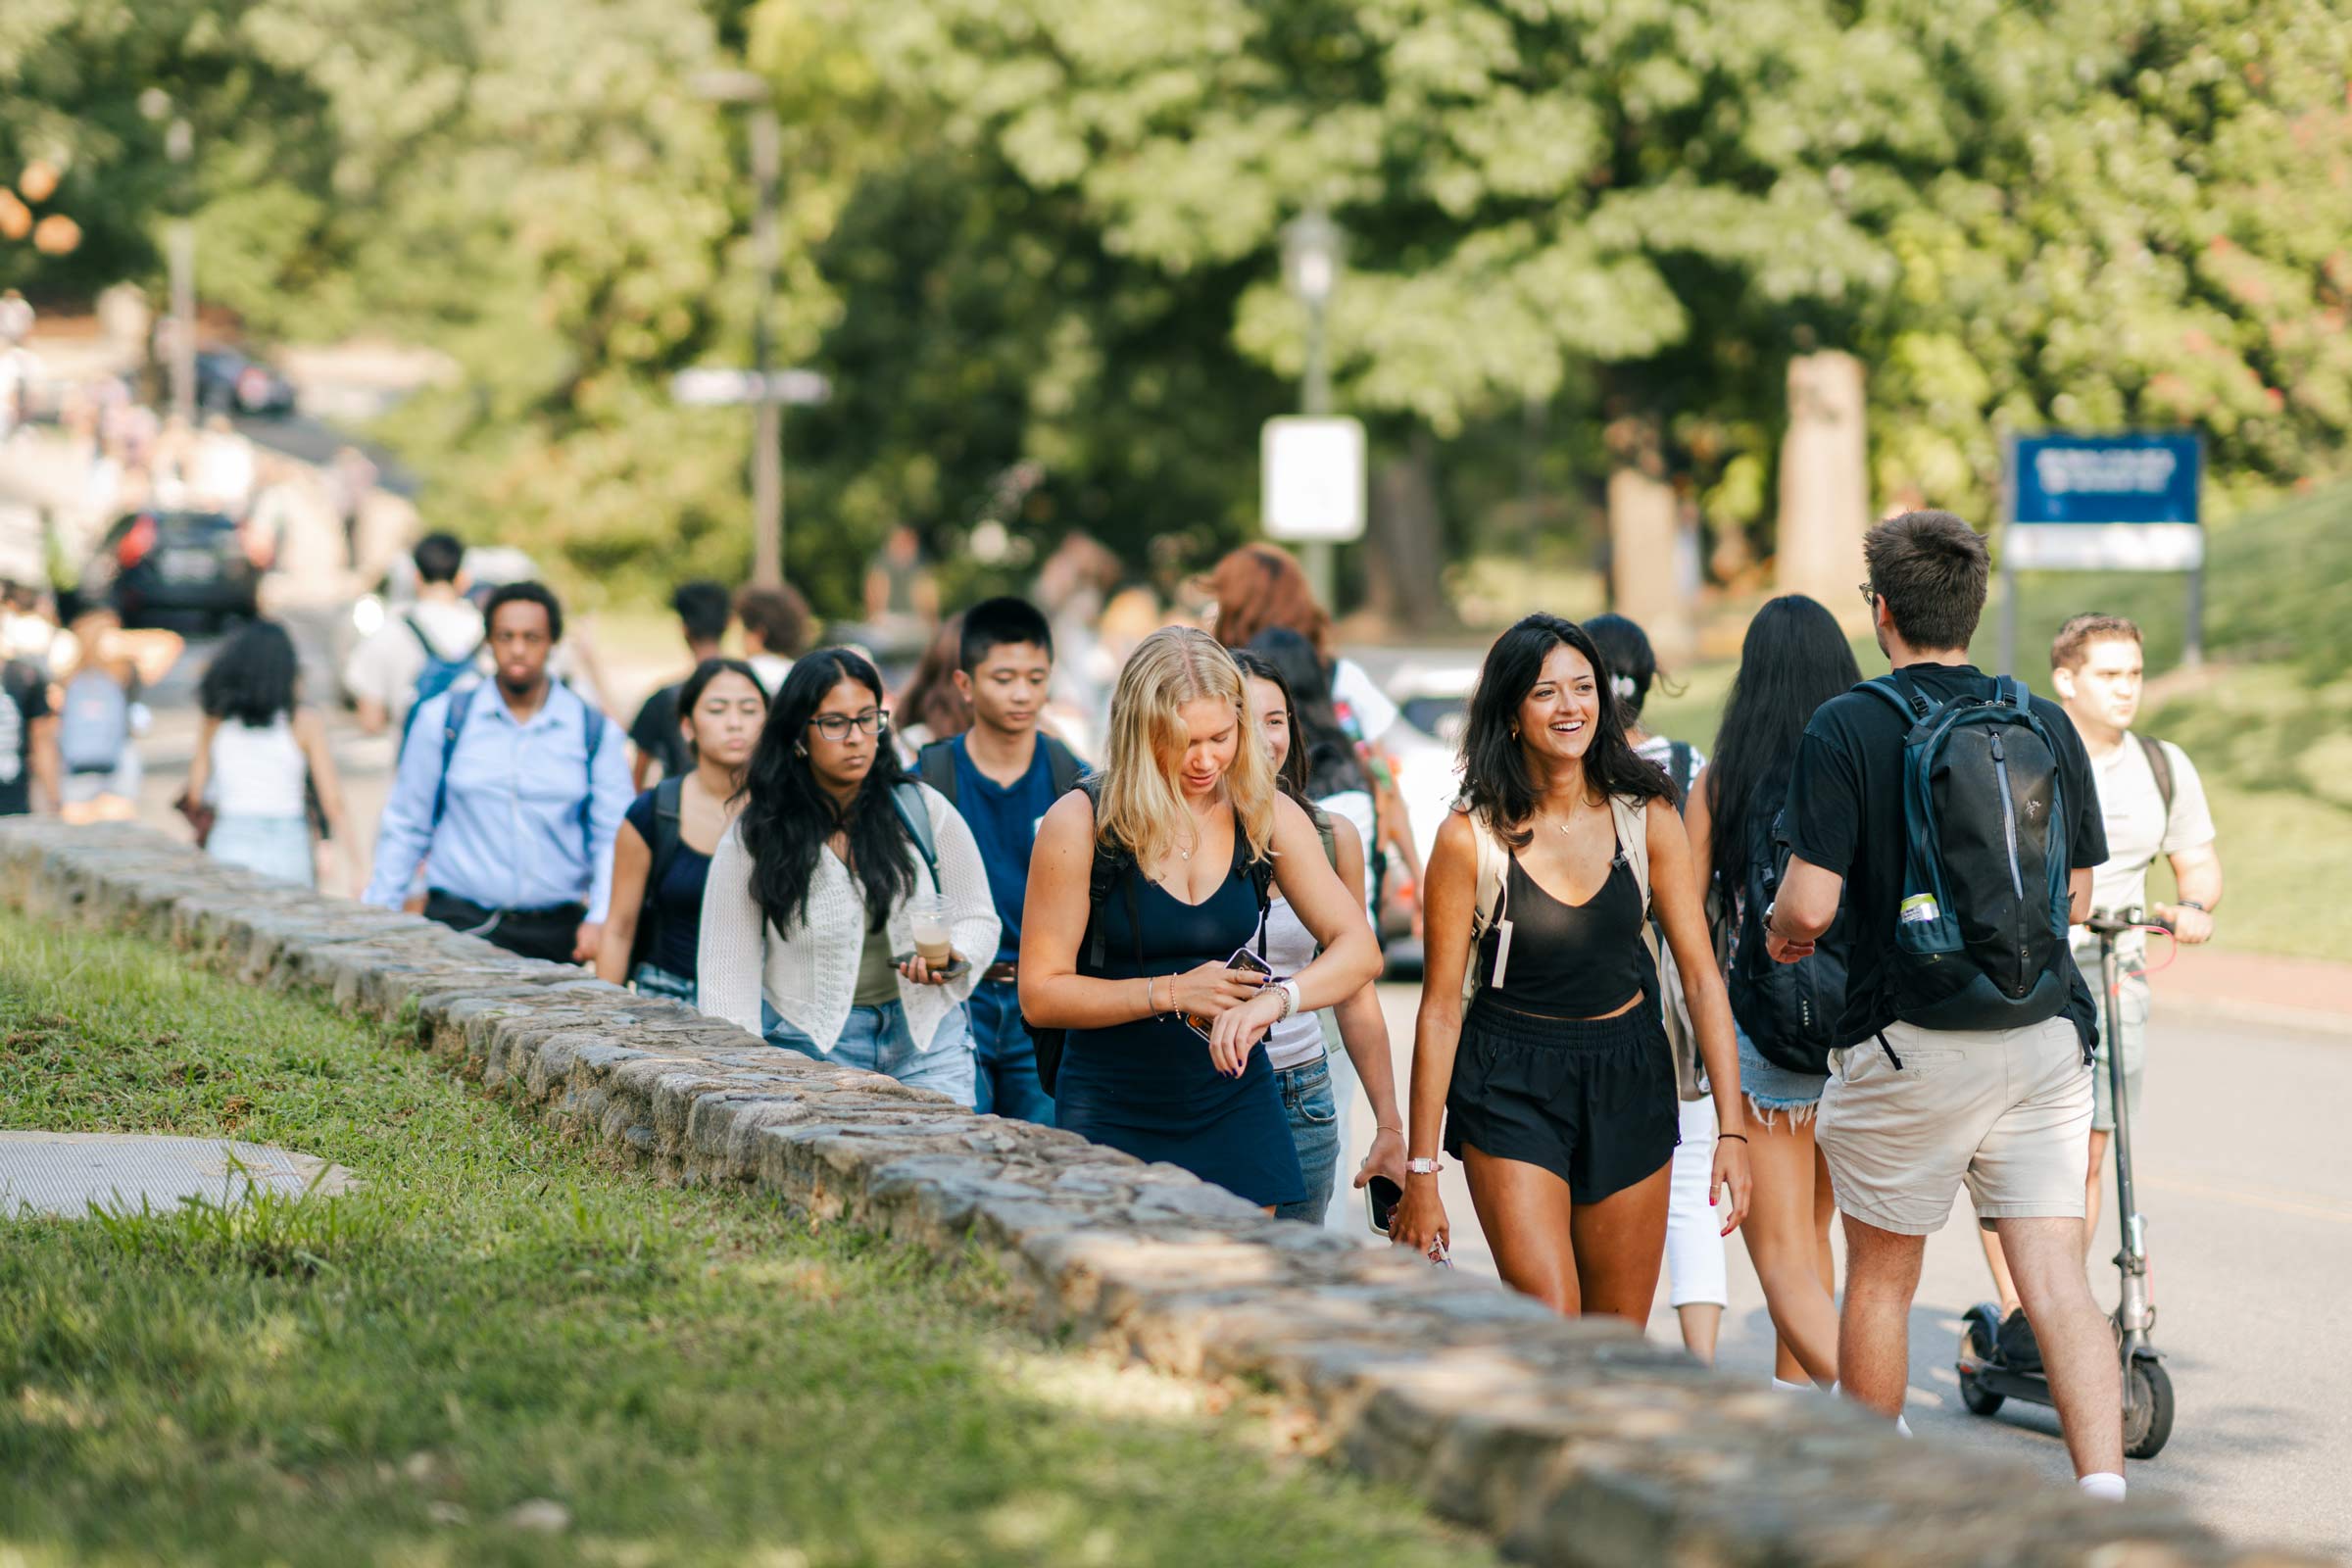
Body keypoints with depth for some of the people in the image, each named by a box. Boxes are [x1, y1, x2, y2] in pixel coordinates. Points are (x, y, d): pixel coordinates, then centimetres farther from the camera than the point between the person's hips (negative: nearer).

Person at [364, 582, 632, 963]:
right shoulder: (442, 720, 6)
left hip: (556, 932, 1)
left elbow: (613, 836, 5)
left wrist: (600, 918, -8)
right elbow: (405, 827, 11)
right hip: (457, 926, -1)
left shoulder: (593, 731, 6)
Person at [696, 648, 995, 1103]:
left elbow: (977, 919, 10)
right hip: (811, 1045, -1)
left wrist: (952, 956, -12)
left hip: (927, 1041, 1)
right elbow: (728, 975, 0)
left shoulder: (925, 811, 2)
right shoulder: (754, 839, -1)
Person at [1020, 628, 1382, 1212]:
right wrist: (1171, 994, -18)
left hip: (1234, 1106, 3)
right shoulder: (1080, 823, -9)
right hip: (1113, 1114, -3)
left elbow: (1358, 950, -6)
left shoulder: (1268, 817, 1)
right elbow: (1040, 994, -8)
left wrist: (1275, 999, -25)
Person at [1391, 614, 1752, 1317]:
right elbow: (1441, 1007, -6)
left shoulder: (1647, 818, -3)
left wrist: (1732, 1128, -8)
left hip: (1628, 1082, 3)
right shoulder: (1470, 838, -10)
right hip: (1511, 1090, -3)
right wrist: (1420, 1173, -6)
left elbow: (1701, 974, -1)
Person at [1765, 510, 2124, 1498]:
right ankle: (2102, 1485, -18)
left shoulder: (1847, 730, -9)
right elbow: (2077, 895, 12)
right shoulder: (2047, 726, 5)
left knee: (1879, 1278, 14)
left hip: (1912, 1045, -3)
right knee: (2055, 1278, -1)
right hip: (2044, 1040, 3)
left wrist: (1783, 934, 9)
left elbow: (1809, 904, -14)